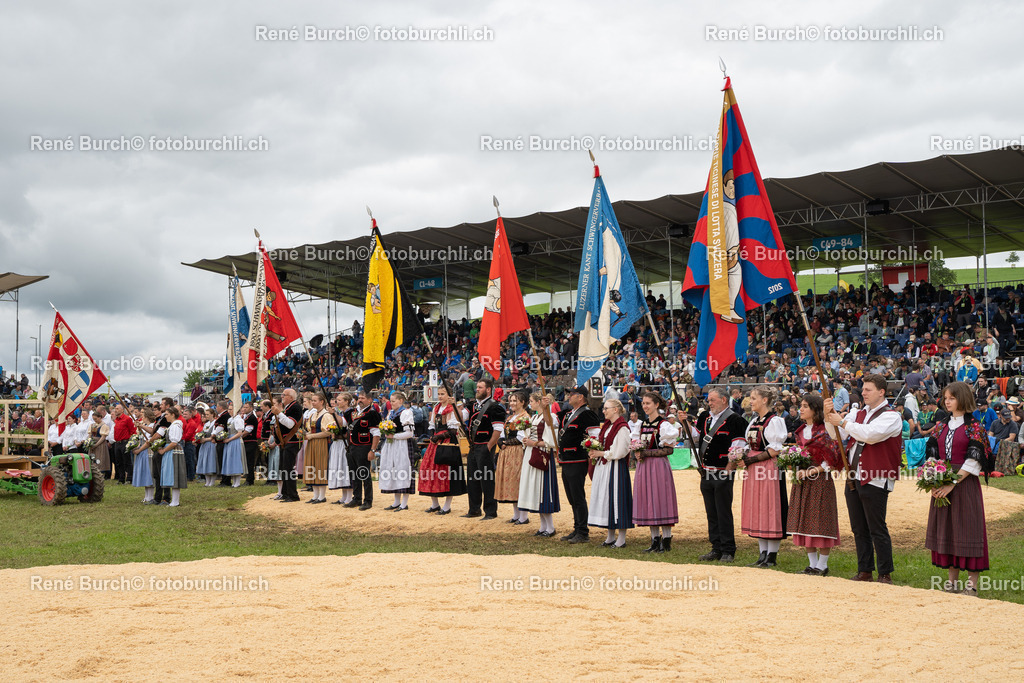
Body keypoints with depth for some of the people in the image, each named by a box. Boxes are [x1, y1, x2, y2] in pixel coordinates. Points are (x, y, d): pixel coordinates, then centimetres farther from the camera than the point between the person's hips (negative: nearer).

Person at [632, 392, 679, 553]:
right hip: (644, 466, 7)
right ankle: (655, 540, 15)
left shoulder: (664, 425, -9)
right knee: (648, 502, 7)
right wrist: (638, 453, -1)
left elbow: (668, 450, -13)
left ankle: (666, 541, 2)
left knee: (661, 501, -5)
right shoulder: (643, 424, 13)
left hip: (658, 466, -7)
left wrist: (645, 453, -16)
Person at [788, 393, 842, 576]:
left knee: (820, 521, -4)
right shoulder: (801, 431, 14)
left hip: (820, 481, -8)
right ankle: (812, 564, 16)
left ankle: (822, 565, 4)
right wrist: (798, 470, 3)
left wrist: (814, 471, -16)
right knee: (804, 521, 8)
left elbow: (832, 459, -12)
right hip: (802, 481, 8)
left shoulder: (825, 431, -10)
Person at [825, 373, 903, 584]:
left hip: (875, 480, -7)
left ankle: (885, 574, 5)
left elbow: (870, 434, -22)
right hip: (854, 478, 7)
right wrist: (829, 416, -8)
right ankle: (864, 571, 20)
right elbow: (838, 435, 8)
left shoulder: (891, 416, -7)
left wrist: (842, 422, -16)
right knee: (859, 529, 11)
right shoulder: (857, 413, 15)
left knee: (877, 530, -3)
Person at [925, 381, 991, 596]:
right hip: (942, 486, 6)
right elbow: (933, 454, 11)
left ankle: (972, 584, 2)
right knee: (946, 529, 8)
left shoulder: (974, 426, -6)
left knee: (967, 528, -4)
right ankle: (953, 581, 16)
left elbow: (973, 460, -12)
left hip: (964, 484, -6)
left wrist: (952, 484, -18)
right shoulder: (943, 426, 12)